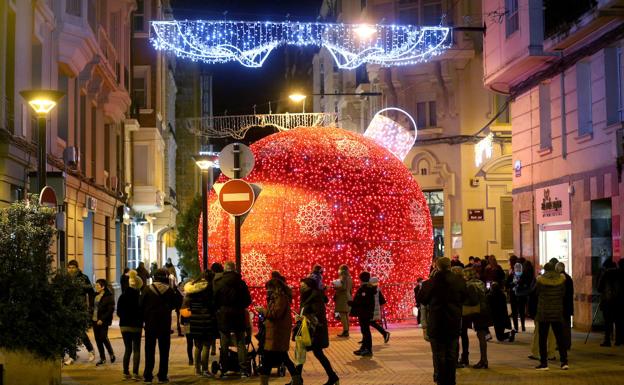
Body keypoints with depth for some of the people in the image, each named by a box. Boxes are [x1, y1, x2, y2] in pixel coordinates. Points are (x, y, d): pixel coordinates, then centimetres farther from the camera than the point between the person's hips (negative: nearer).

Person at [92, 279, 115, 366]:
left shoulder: (109, 296, -10)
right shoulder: (95, 295, 11)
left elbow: (111, 310, -14)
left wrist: (102, 319, -19)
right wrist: (91, 318, 7)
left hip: (103, 322, -7)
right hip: (95, 320, 7)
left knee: (103, 338, -8)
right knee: (98, 339, 8)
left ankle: (111, 354, 16)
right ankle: (102, 358, 17)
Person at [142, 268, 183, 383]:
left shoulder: (148, 290, -5)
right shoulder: (169, 291, -7)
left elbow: (142, 306, -4)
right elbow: (177, 303, 2)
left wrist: (145, 319, 6)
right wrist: (176, 290, 7)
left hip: (150, 323, 0)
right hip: (165, 324, 0)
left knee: (149, 350, 8)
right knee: (164, 351, 7)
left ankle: (148, 375, 5)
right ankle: (162, 375, 4)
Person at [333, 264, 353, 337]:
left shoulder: (343, 277, -13)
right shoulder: (349, 278, 14)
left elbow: (343, 287, -24)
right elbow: (351, 289, 19)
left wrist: (336, 287, -11)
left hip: (342, 299, -9)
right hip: (348, 298, 9)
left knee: (343, 315, -7)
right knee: (346, 316, 11)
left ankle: (345, 331, -10)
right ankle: (347, 331, 14)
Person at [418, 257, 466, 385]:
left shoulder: (434, 281, -15)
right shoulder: (459, 281, -4)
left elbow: (421, 299, -6)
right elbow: (463, 298, 10)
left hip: (437, 323, -3)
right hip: (454, 323, 3)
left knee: (439, 355, 5)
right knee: (451, 354, 14)